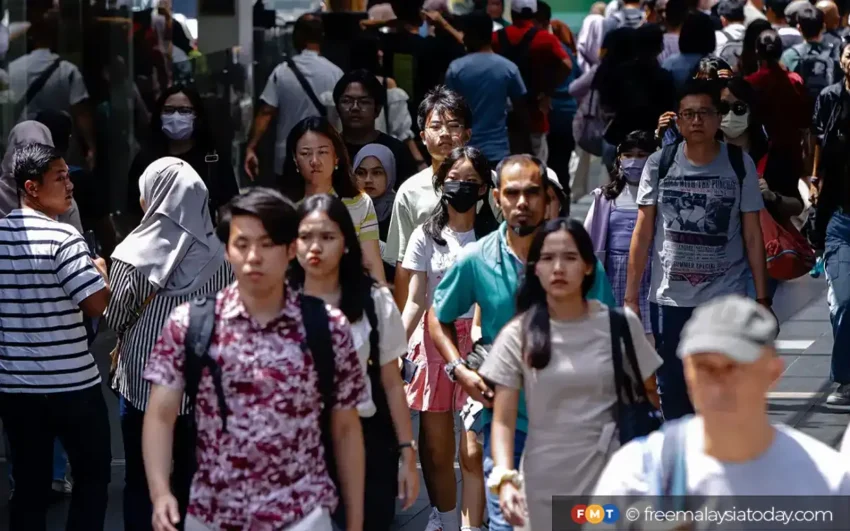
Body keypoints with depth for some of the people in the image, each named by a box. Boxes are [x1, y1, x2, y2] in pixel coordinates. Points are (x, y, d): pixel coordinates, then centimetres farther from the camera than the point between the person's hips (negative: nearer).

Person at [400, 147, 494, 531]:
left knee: (474, 452, -8)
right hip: (434, 341, 2)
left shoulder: (492, 237, 2)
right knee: (435, 450, 5)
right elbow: (415, 301, 2)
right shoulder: (426, 237, 5)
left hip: (479, 342, -2)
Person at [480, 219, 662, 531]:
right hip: (547, 482, 0)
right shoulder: (518, 335, -3)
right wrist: (504, 477, -21)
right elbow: (503, 420, -5)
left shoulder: (621, 324, -2)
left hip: (612, 475, 0)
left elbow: (649, 396, 7)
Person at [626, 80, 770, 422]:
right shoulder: (659, 164, 0)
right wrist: (631, 296, 0)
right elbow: (643, 233, 3)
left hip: (726, 298, -1)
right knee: (673, 392, 7)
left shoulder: (740, 165, -1)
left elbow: (753, 235, 2)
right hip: (669, 298, 1)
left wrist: (763, 297, -1)